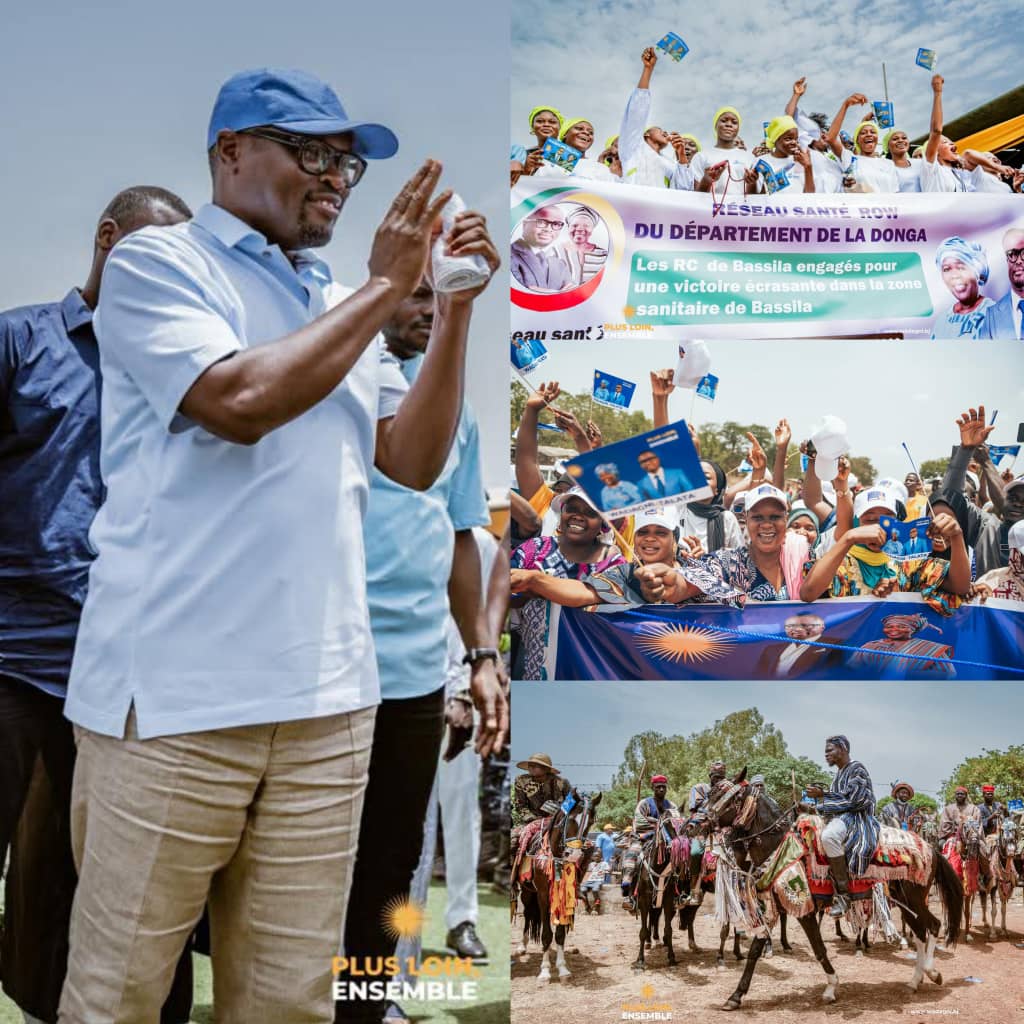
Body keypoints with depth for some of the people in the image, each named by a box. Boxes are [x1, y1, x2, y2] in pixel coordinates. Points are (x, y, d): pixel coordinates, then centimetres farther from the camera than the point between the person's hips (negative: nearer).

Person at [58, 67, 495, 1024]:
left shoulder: (341, 306, 17)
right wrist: (387, 287, -7)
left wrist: (454, 309, 3)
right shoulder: (155, 263, 0)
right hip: (173, 700, -5)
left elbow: (413, 460, 13)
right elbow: (241, 399, -16)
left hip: (325, 702, 5)